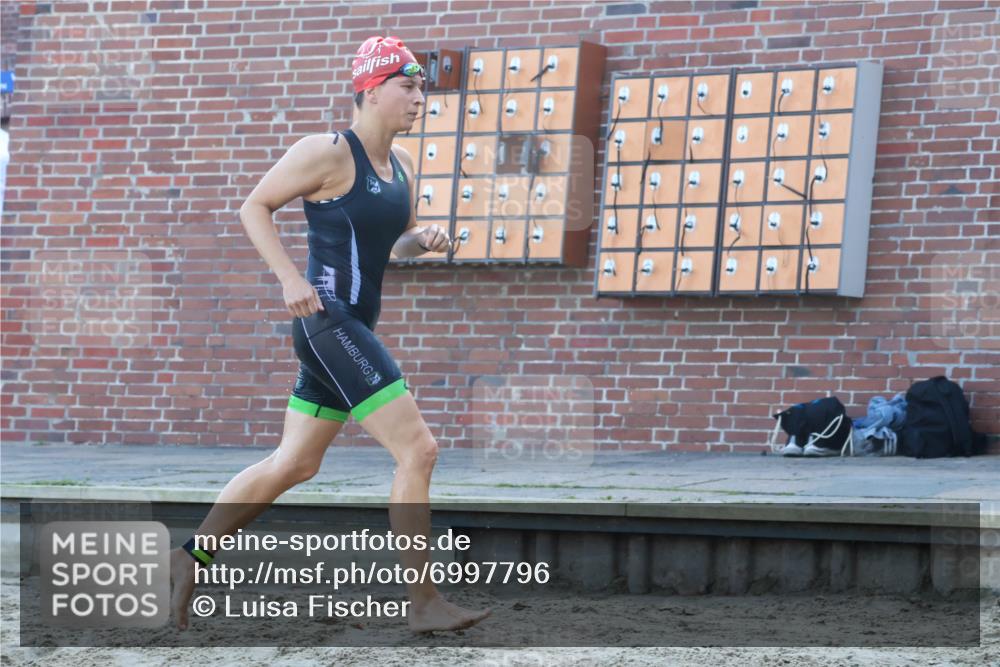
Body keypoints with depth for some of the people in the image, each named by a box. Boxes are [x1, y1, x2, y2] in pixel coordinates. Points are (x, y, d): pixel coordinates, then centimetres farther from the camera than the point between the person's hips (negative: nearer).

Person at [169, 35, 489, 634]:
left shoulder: (402, 164, 13)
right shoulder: (328, 153, -11)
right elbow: (254, 208, -7)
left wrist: (425, 240, 2)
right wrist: (291, 278, -17)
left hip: (353, 328, 10)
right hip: (327, 321, -10)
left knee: (294, 464, 16)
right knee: (418, 448, -14)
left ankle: (191, 558, 26)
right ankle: (425, 603, -10)